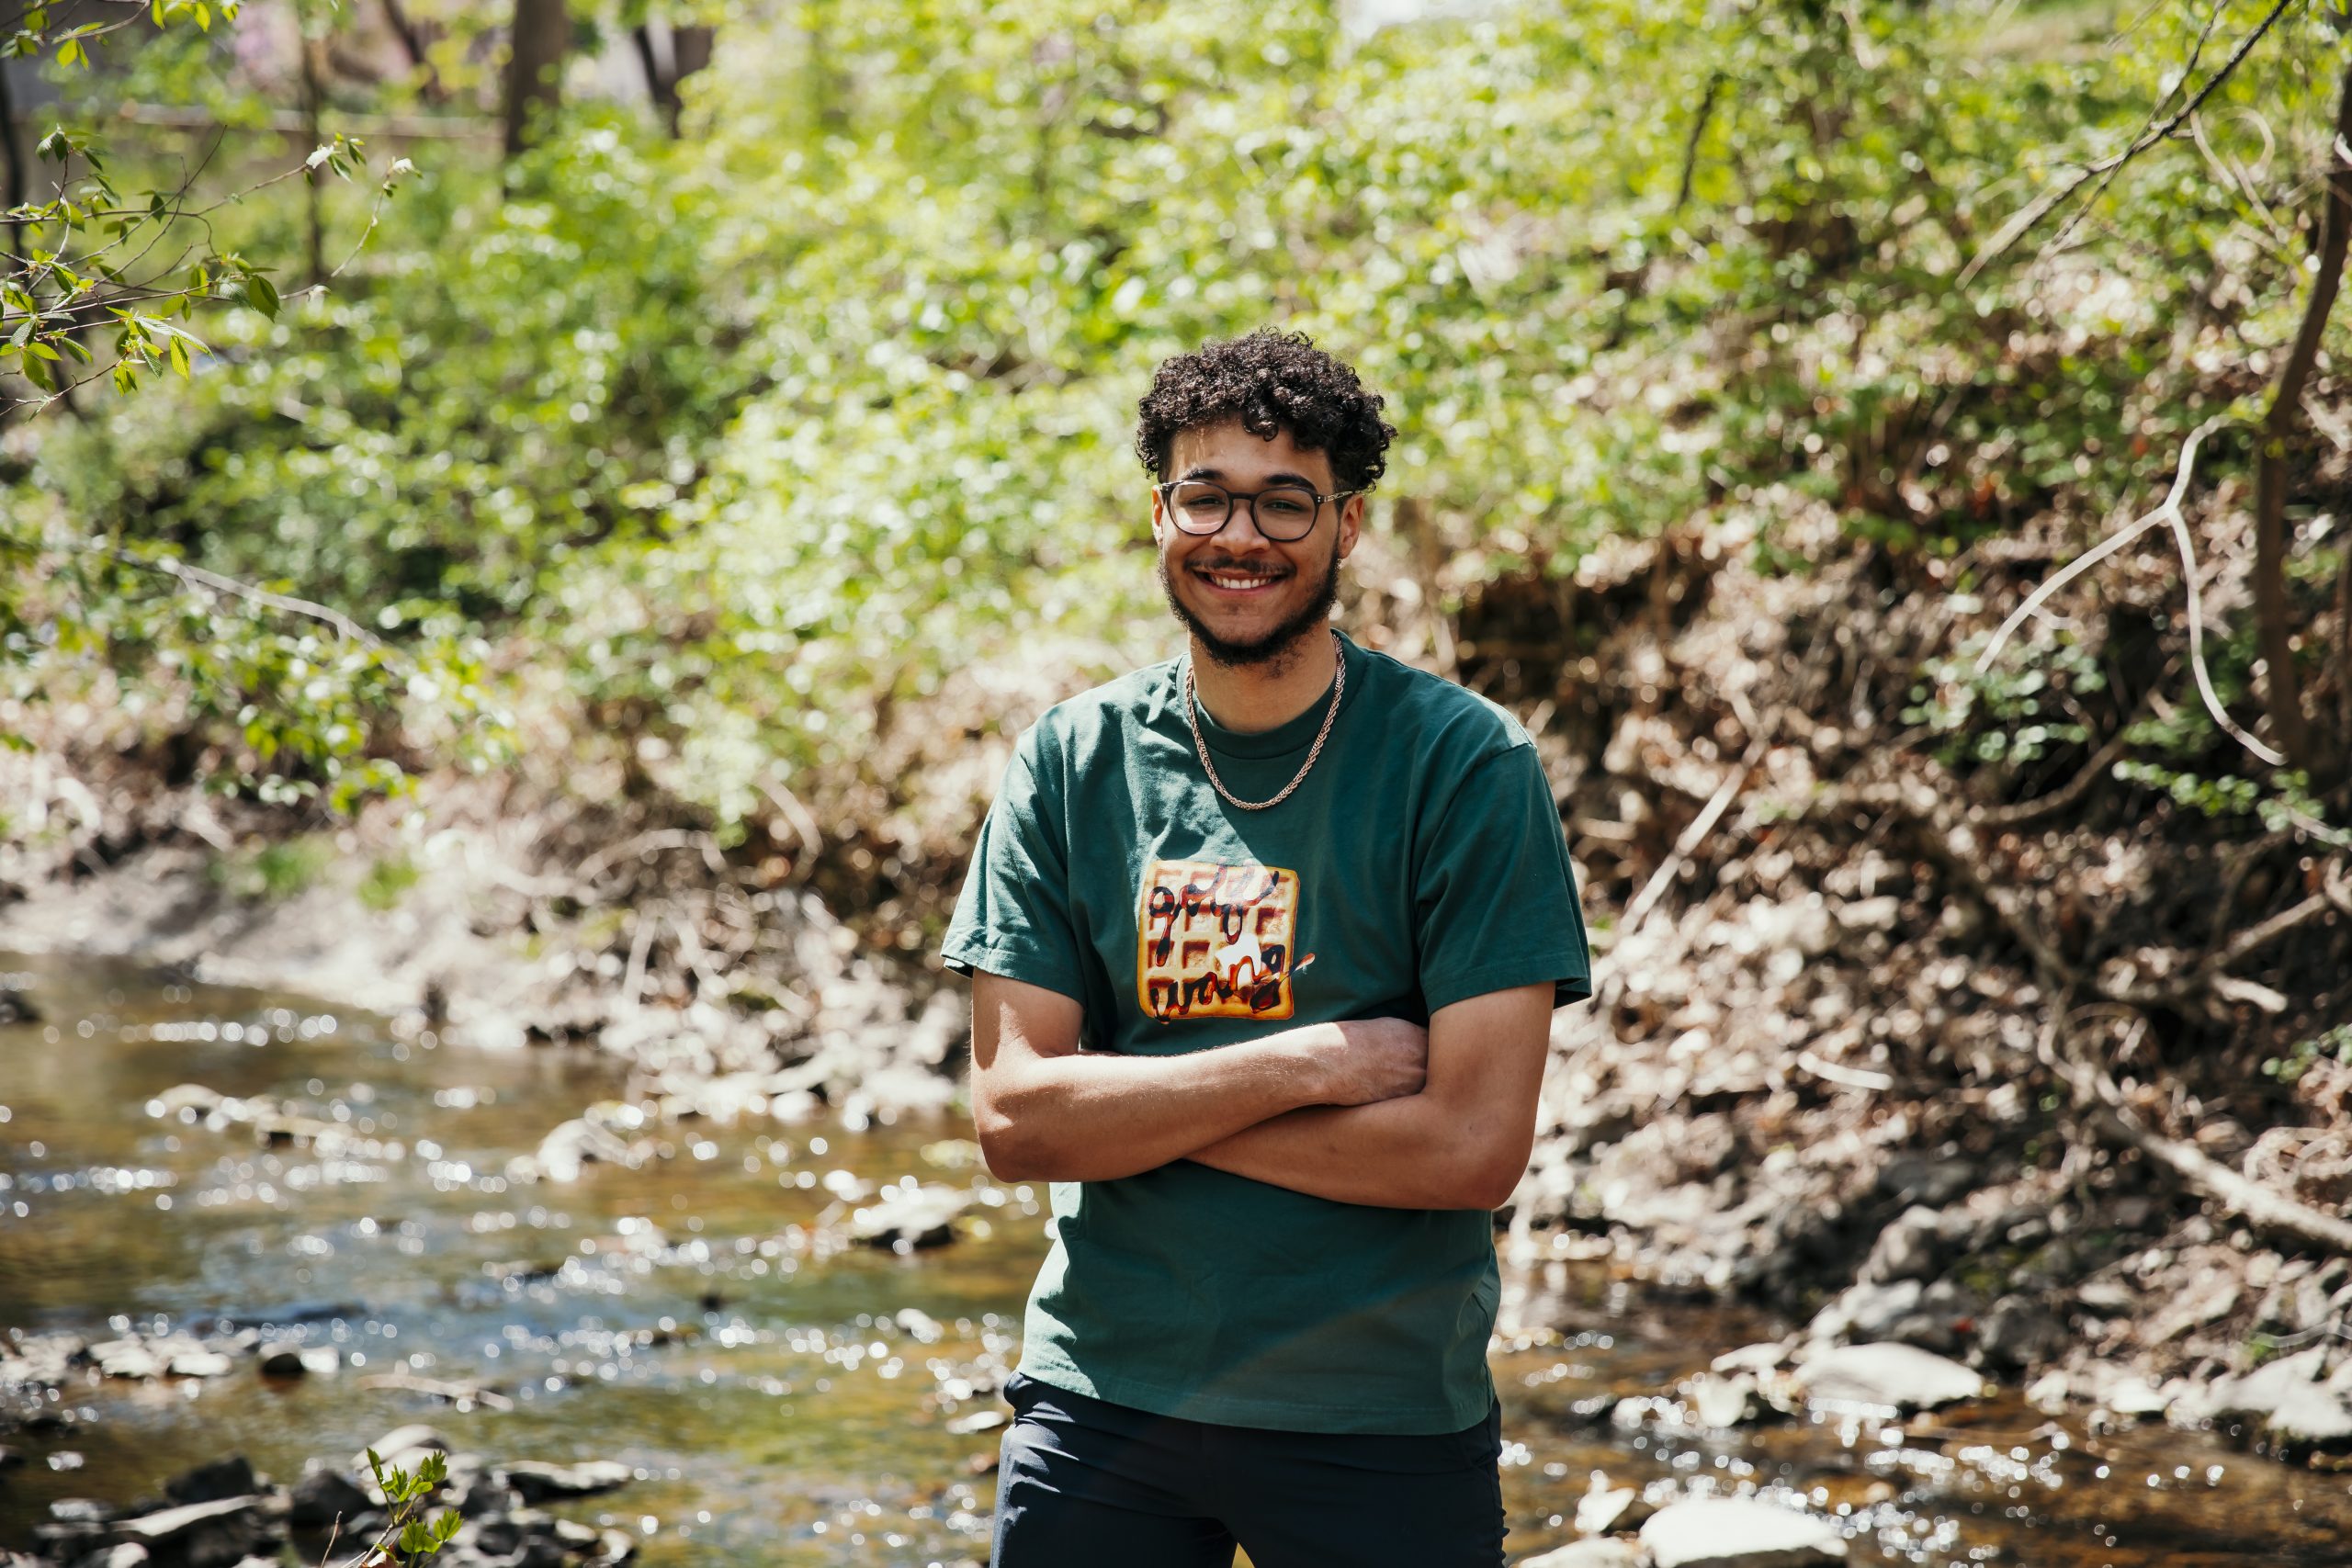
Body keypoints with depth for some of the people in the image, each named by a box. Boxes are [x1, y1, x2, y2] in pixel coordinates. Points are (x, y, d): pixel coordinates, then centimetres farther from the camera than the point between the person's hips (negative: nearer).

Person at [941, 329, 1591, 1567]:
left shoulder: (1465, 766, -8)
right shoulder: (1071, 765, 1)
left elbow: (1474, 1143, -15)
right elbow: (1012, 1120, -6)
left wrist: (1129, 1101, -13)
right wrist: (1309, 1063, -17)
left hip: (1384, 1425, -2)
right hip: (1099, 1404, 2)